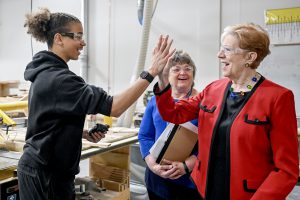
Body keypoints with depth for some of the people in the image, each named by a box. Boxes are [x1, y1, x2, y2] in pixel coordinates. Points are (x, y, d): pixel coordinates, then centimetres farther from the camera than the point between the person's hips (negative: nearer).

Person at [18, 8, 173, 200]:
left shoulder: (45, 73, 8)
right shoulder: (57, 78, -24)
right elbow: (113, 107, -32)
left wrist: (84, 133, 1)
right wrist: (151, 72, -32)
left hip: (44, 167, 9)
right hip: (46, 173, -9)